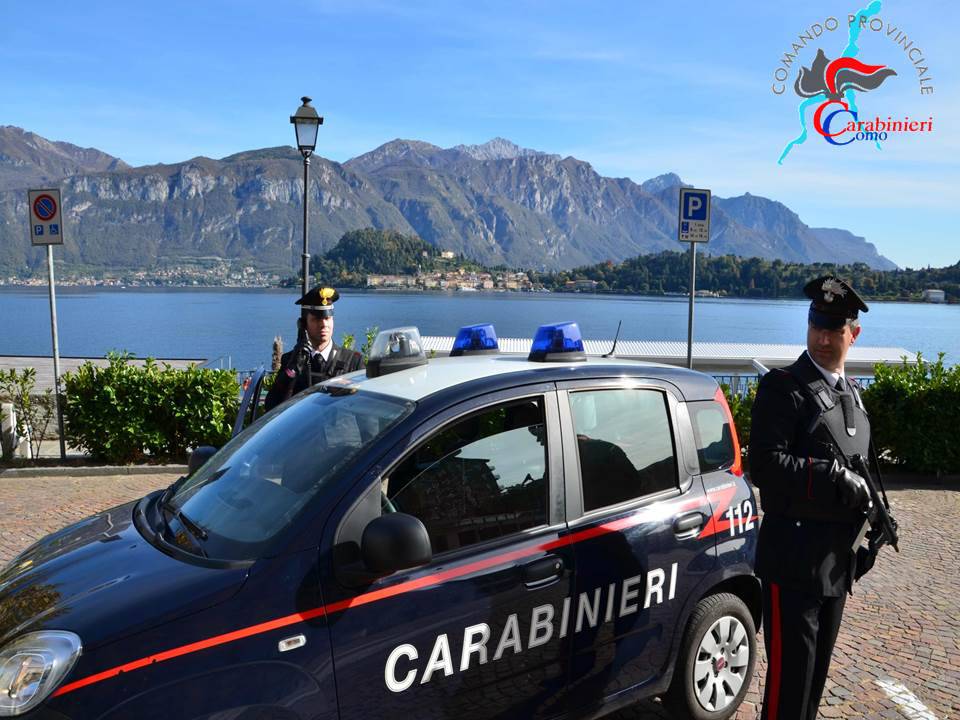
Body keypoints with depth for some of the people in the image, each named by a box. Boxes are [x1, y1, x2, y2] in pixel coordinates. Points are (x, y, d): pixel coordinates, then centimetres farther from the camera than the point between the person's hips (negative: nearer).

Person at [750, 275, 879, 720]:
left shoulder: (851, 394, 13)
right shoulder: (783, 387, -12)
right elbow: (764, 466, -22)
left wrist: (866, 534, 16)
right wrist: (837, 478, -21)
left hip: (838, 562, 8)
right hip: (795, 562, -7)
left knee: (817, 672, 19)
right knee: (789, 681, -2)